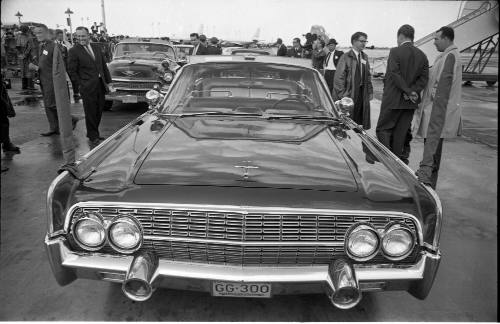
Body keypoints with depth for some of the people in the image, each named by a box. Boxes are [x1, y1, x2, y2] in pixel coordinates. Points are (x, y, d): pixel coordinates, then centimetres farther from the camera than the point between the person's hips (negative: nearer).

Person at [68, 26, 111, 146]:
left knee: (99, 112, 13)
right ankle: (93, 137, 16)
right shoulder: (74, 51, -6)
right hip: (88, 88, -5)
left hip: (100, 85, 6)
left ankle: (94, 134, 30)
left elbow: (104, 66, 13)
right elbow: (71, 71, -5)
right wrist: (81, 84, -9)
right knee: (91, 113, 3)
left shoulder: (96, 48, 11)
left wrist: (107, 82, 8)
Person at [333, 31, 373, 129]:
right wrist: (342, 95, -16)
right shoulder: (346, 57, -8)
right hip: (349, 93, -6)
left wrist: (370, 91, 10)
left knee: (361, 123, 9)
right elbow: (339, 77, -12)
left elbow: (368, 75, 17)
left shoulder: (365, 57, 13)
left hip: (362, 93, 6)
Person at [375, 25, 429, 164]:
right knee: (401, 133, 12)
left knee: (383, 129, 5)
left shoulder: (395, 52, -8)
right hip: (410, 102, 6)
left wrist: (408, 92, -13)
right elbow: (424, 78, 0)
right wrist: (413, 92, -8)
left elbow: (394, 74, -17)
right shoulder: (422, 55, 8)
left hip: (393, 100, -5)